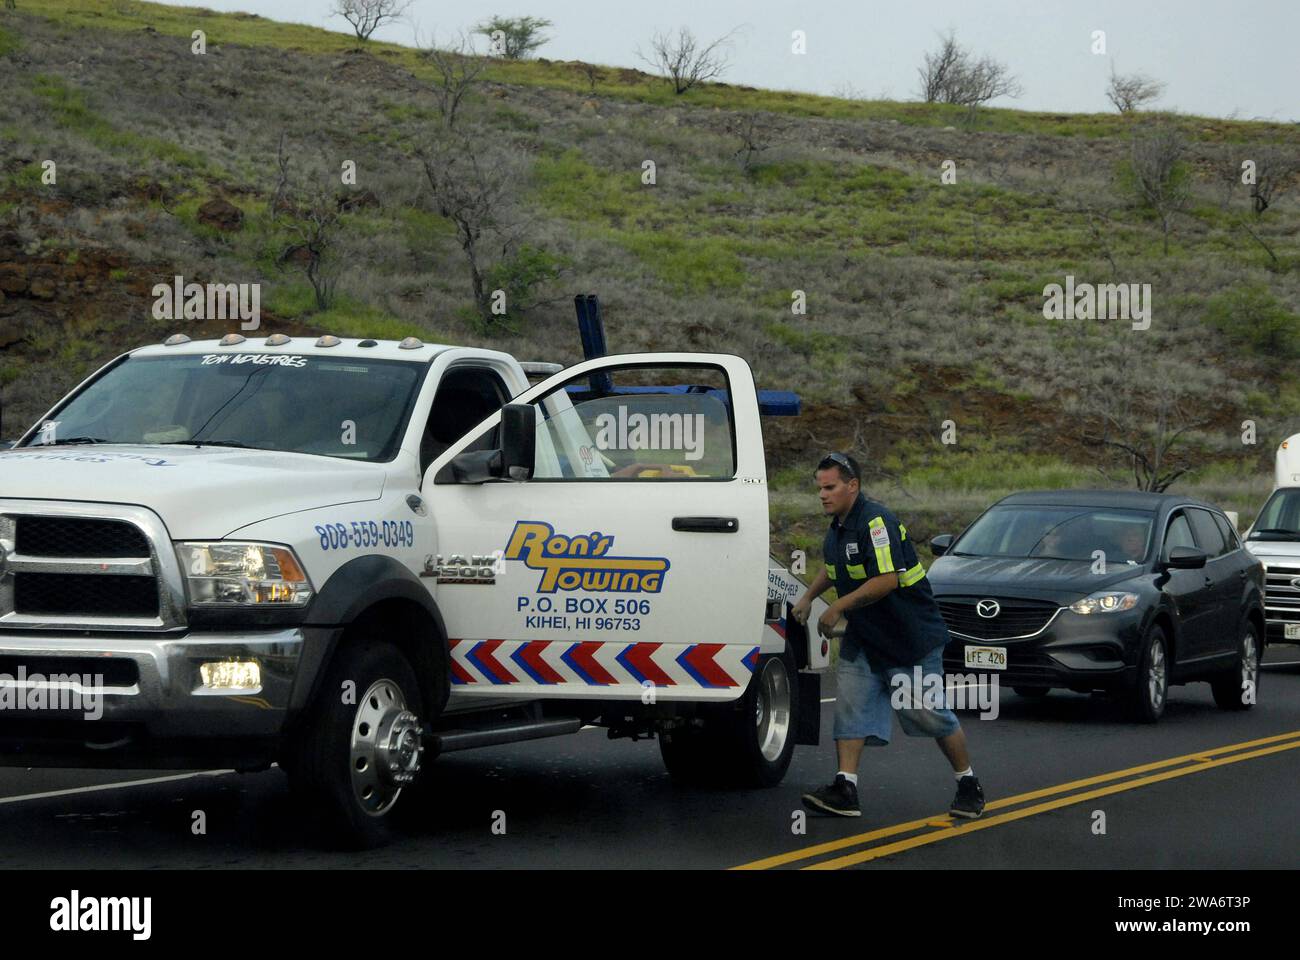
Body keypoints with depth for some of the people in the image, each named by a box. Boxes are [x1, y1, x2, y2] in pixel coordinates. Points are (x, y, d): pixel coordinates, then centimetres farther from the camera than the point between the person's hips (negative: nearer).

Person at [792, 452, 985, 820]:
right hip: (863, 638, 9)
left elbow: (887, 580, -30)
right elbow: (832, 568, 30)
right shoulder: (837, 528, 8)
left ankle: (969, 786, 16)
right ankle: (844, 789, -6)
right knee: (850, 706, -3)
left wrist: (838, 608, -24)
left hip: (912, 638, -9)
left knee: (931, 714, 0)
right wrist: (808, 597, 17)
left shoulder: (876, 522, -22)